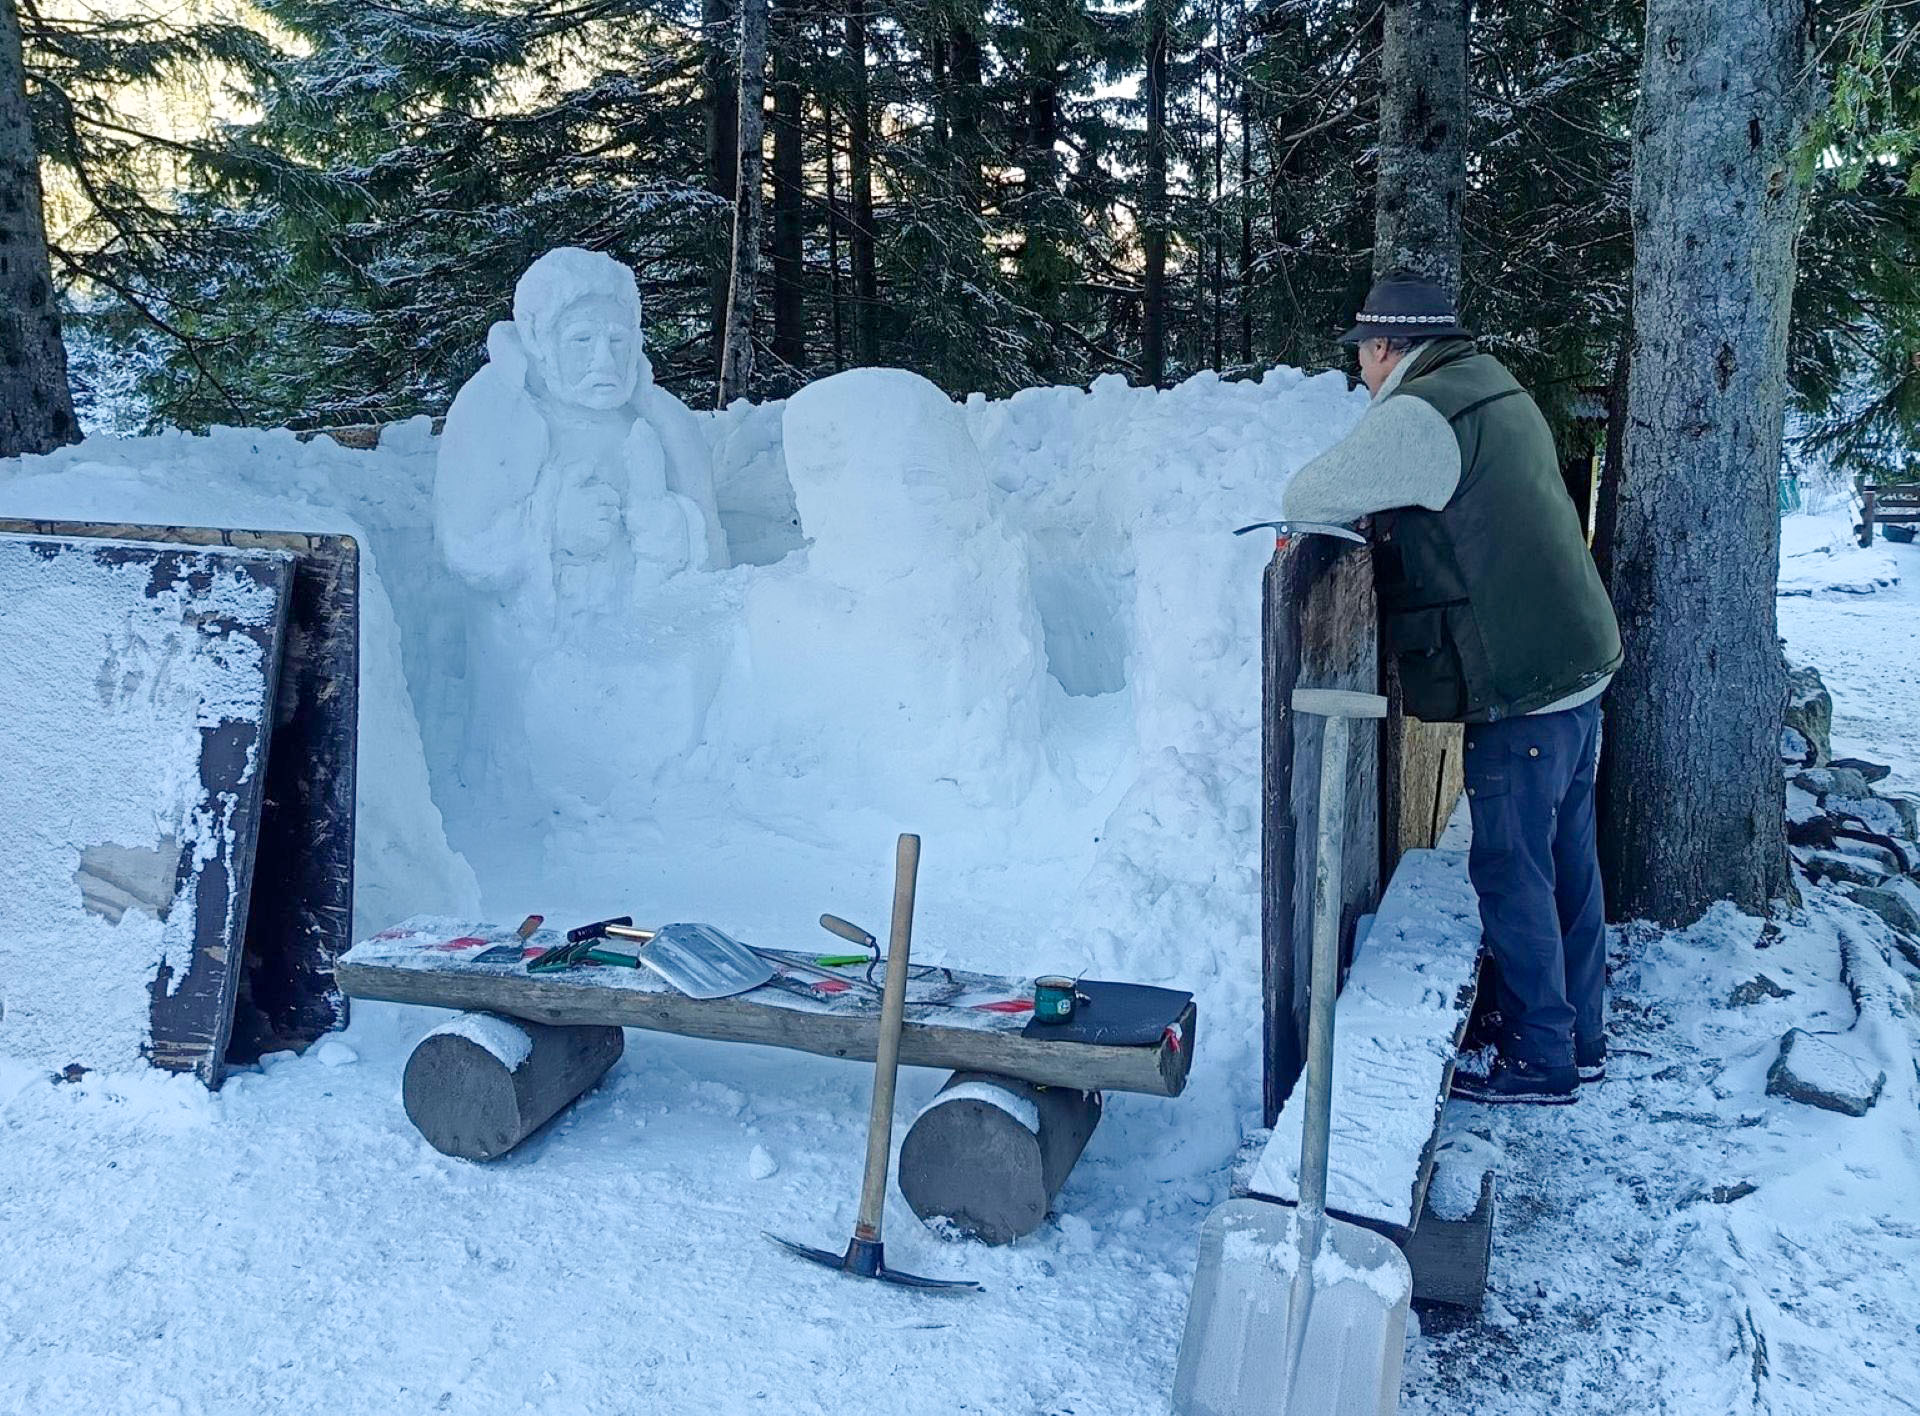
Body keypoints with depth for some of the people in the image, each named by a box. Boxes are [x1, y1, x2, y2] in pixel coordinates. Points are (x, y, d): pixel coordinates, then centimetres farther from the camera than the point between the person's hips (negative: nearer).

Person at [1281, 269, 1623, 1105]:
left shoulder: (1416, 416, -16)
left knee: (1512, 877, 1)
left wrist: (1352, 510, 5)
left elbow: (1306, 498, -15)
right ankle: (1582, 1037, 30)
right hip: (1576, 665, 10)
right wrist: (1381, 513, 8)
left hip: (1519, 690, -10)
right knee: (1568, 861, 17)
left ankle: (1539, 1063, 11)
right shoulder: (1495, 392, 15)